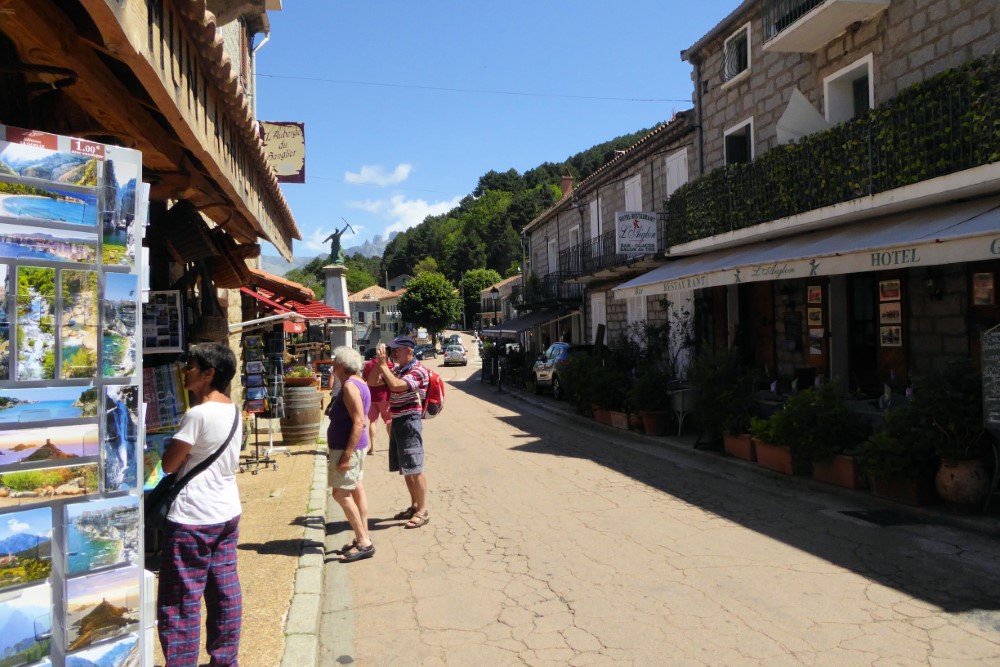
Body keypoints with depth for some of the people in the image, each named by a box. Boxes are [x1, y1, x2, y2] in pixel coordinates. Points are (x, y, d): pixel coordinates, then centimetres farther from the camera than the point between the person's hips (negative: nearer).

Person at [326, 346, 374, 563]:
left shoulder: (350, 386, -18)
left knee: (341, 493, -7)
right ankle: (363, 539, 19)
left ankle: (364, 542, -5)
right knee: (356, 490, 12)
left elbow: (358, 423, -24)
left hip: (348, 447, -10)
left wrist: (347, 455, -25)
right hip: (353, 446, 10)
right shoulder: (358, 383, 13)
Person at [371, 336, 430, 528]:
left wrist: (383, 364, -19)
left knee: (414, 469, -8)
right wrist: (379, 362, 1)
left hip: (410, 422, -9)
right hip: (396, 422, 9)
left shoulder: (418, 371, -14)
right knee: (405, 469, 15)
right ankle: (414, 506, 26)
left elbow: (396, 385, -29)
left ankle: (422, 511, -2)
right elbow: (374, 381, 13)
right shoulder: (396, 369, 12)